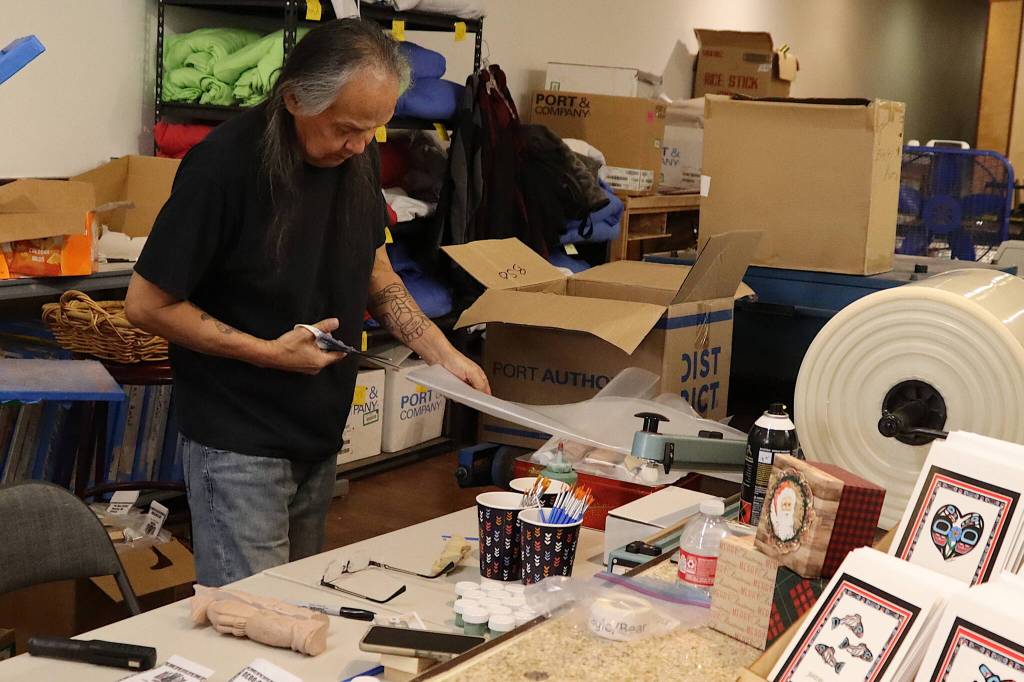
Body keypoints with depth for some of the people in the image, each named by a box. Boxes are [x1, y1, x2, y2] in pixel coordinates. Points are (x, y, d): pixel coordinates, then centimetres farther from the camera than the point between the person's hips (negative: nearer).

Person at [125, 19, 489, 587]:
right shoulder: (223, 166, -21)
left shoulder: (357, 156, -1)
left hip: (319, 433, 7)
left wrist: (439, 350, -2)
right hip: (238, 444, -7)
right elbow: (147, 304, -15)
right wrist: (271, 352, -19)